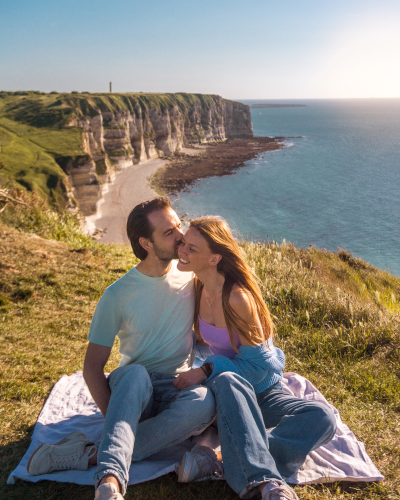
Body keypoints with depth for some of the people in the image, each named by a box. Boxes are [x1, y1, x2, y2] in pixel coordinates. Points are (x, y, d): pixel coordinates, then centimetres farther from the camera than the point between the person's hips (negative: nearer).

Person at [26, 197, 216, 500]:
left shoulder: (190, 274, 0)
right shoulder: (119, 295, -8)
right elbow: (93, 366, -6)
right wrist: (114, 418, -20)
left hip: (178, 390, 2)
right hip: (131, 389, -2)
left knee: (204, 401, -34)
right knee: (135, 373, -37)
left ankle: (90, 454, -31)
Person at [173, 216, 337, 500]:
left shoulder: (237, 297, -21)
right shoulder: (196, 288, -3)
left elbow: (257, 365, -16)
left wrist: (207, 370, -23)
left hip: (262, 393, -2)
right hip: (225, 391, 3)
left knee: (322, 418, -30)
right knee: (227, 380, -36)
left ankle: (224, 465, -37)